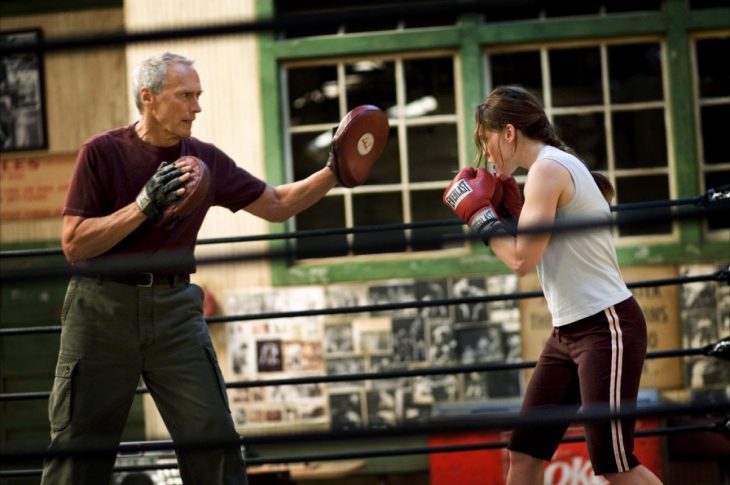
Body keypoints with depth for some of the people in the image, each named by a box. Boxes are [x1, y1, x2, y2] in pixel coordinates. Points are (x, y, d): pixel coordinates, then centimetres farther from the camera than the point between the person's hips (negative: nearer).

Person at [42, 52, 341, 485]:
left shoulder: (206, 160, 5)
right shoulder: (102, 153, -6)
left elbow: (278, 205, 14)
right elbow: (74, 245, -11)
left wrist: (333, 172, 1)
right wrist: (143, 207, -21)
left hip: (174, 307, 3)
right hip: (103, 306, -3)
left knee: (215, 441, -3)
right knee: (79, 449, 2)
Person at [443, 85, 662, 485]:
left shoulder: (548, 170, -14)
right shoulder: (558, 166, 16)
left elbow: (522, 260, -19)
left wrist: (477, 212, -8)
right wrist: (504, 210, 10)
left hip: (607, 327, -10)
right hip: (570, 331, 10)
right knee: (523, 453, 7)